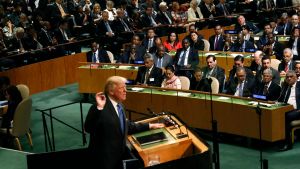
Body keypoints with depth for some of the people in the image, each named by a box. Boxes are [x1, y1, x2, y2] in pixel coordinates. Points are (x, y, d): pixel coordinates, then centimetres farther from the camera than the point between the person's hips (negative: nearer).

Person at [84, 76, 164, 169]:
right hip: (104, 158, -8)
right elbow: (88, 129, -28)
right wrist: (99, 108, -35)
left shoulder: (118, 104, 7)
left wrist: (149, 126, 17)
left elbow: (126, 126, 17)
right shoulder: (100, 107, -19)